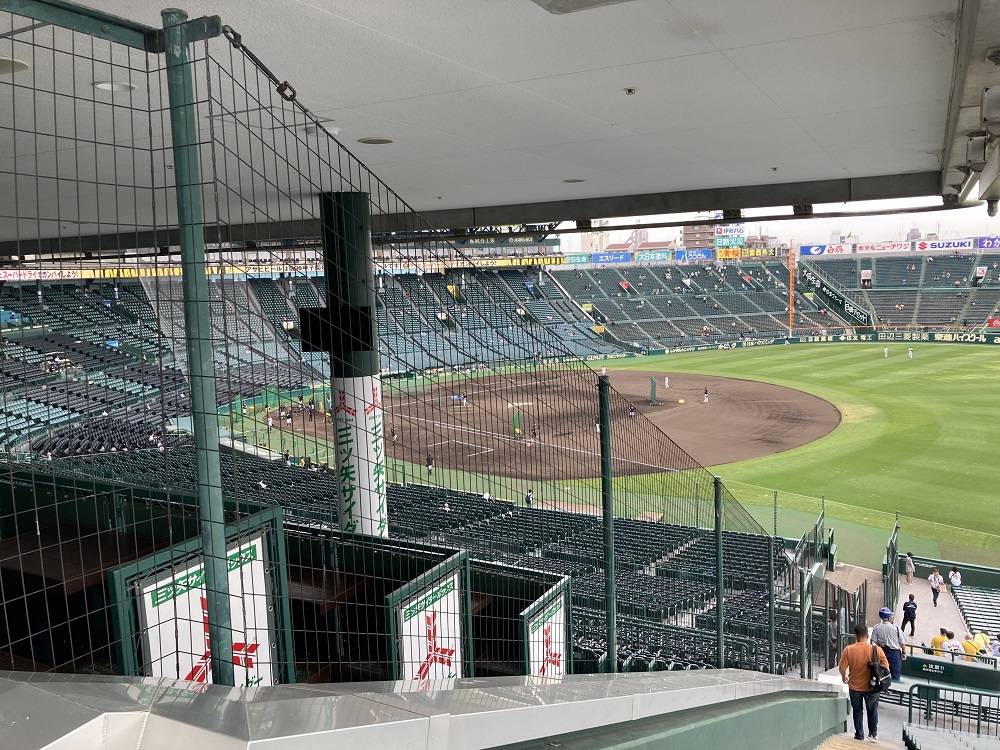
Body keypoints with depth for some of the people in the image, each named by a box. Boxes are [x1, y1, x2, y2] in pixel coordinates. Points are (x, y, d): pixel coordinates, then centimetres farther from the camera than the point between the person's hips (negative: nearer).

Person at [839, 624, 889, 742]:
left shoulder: (848, 649, -16)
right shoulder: (877, 649, -15)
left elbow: (842, 667, -12)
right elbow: (885, 667, -8)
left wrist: (844, 677, 10)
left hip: (854, 687, 0)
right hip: (871, 687, 1)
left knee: (857, 711, 16)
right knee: (872, 711, 22)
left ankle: (859, 736, 23)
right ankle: (873, 734, 33)